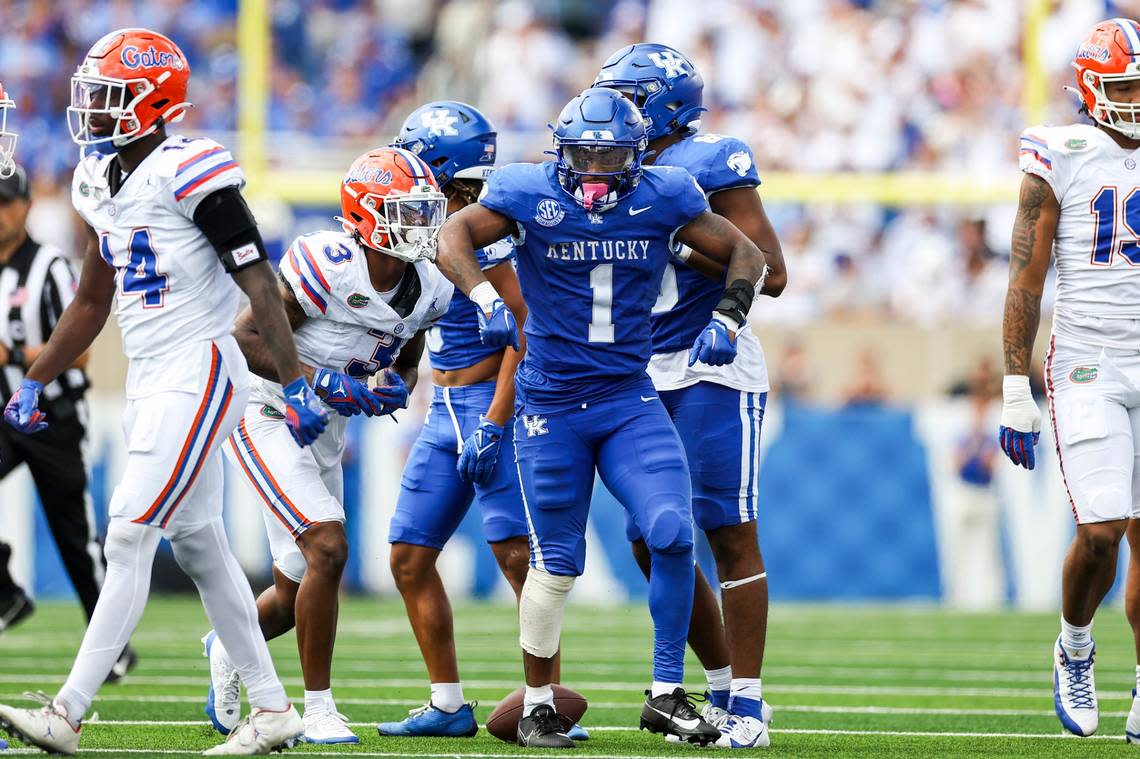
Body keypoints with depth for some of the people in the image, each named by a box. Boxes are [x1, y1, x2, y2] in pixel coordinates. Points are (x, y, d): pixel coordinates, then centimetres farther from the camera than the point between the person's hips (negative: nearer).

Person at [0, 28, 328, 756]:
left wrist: (297, 387, -19)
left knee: (130, 537, -12)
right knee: (199, 545, 11)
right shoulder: (103, 183, 12)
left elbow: (260, 284, -16)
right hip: (149, 380, 9)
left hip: (197, 373, -9)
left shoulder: (192, 175, -15)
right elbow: (91, 304, 22)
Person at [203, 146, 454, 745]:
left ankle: (230, 646, 45)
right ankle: (318, 710, -12)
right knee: (329, 548, -22)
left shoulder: (427, 291, -1)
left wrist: (395, 390, -6)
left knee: (295, 594, 12)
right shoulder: (326, 264, -24)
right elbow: (246, 339, -22)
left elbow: (406, 364, 17)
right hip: (267, 419, -8)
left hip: (325, 431, 8)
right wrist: (324, 382, -27)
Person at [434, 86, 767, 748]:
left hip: (630, 401, 1)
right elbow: (455, 234, -3)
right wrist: (487, 298, -20)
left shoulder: (663, 199, -1)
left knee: (673, 533, -17)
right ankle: (537, 706, 21)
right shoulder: (531, 195, -6)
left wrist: (727, 320, -8)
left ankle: (667, 694, -6)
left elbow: (745, 254, 8)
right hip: (551, 406, -1)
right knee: (556, 564, 3)